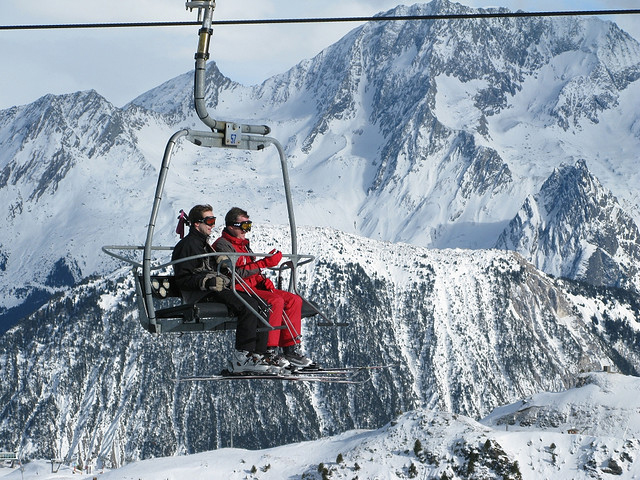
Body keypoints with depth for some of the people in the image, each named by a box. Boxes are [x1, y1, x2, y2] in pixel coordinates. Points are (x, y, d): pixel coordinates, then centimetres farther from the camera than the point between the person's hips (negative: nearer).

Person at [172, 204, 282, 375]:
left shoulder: (204, 243, 28)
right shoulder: (186, 245, -3)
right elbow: (182, 279, -13)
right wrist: (208, 282, -24)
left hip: (218, 290, 10)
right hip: (201, 296, -10)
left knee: (262, 305, -9)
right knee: (249, 305, -29)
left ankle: (258, 355, -18)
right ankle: (242, 358, -30)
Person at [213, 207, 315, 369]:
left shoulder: (243, 245, 23)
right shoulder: (222, 245, -7)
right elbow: (236, 273, -20)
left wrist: (263, 280, 3)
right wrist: (264, 263, -21)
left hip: (253, 288, 9)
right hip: (236, 290, -9)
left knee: (294, 300, -6)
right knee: (275, 301, -30)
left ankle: (291, 349, -9)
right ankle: (269, 351, -28)